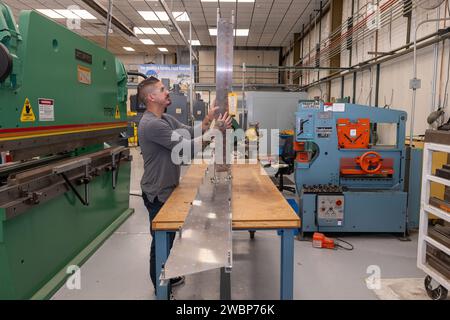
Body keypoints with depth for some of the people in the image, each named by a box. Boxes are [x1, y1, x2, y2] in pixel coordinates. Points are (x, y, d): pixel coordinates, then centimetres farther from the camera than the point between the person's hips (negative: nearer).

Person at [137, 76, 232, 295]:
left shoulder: (166, 119, 7)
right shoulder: (151, 124, -26)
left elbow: (191, 132, 3)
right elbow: (188, 147, -29)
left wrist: (208, 119, -12)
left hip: (167, 189, 10)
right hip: (158, 193, -10)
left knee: (168, 236, 23)